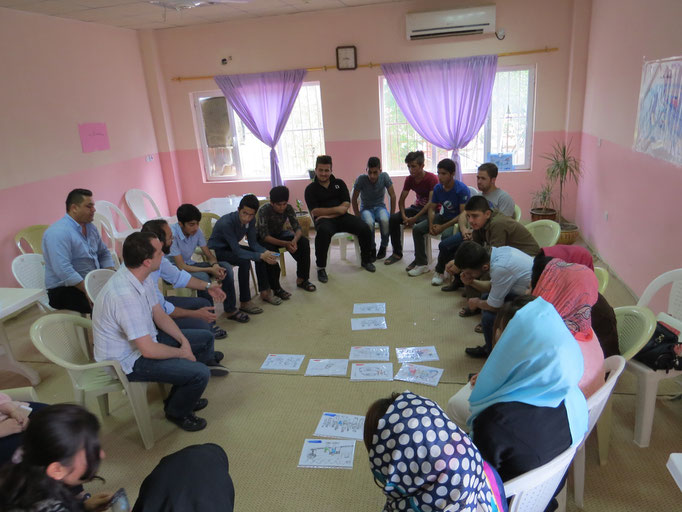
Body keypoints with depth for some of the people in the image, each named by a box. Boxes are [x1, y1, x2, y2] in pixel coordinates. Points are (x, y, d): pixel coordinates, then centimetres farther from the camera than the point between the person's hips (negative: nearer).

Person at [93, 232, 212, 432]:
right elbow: (149, 350, -30)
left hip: (144, 341, 10)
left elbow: (159, 315, 7)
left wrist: (183, 340, -4)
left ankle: (181, 397, 28)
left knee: (205, 338, 14)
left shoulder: (142, 276, -5)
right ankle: (176, 412, 10)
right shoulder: (125, 295, -34)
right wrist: (182, 353, -13)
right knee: (199, 373, -23)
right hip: (127, 361, -10)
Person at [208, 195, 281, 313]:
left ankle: (265, 292, 3)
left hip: (232, 247, 7)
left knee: (262, 255, -10)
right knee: (244, 261, -31)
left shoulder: (250, 221, -12)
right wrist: (260, 255, -39)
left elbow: (253, 243, -6)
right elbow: (237, 251, -34)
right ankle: (245, 303, -21)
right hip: (216, 250, -7)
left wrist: (265, 252, -26)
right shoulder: (227, 223, -33)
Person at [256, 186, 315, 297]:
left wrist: (294, 240, -39)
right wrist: (285, 244, -43)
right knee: (271, 251, -38)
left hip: (280, 234, 5)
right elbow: (264, 236, -33)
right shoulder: (264, 210, -29)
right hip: (263, 239, -5)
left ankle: (301, 279, -4)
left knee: (304, 242, -17)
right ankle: (276, 288, -22)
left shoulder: (288, 208, -15)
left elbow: (297, 228, -15)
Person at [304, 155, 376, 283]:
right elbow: (314, 211, -6)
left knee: (365, 229, -19)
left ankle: (365, 260, 7)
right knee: (324, 232, -39)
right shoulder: (311, 189, 4)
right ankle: (320, 268, -22)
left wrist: (330, 214, -11)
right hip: (323, 219, -3)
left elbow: (346, 204, 3)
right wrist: (337, 209, -10)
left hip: (342, 217, 4)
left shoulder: (339, 183, 12)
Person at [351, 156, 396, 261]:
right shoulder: (361, 179, -19)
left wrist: (392, 216, -10)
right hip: (366, 208, -1)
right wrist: (358, 217, -13)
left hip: (380, 207, 1)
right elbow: (354, 199, -9)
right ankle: (372, 249, -9)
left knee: (385, 220, -34)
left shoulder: (384, 176, -15)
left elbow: (392, 196, -8)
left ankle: (383, 246, -6)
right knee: (369, 222, -36)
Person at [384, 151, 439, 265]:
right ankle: (397, 253, -3)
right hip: (417, 207, 7)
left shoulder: (432, 179, -19)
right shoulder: (409, 179, 0)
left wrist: (414, 218, -29)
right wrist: (404, 216, -17)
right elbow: (401, 200, 1)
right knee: (393, 218, -14)